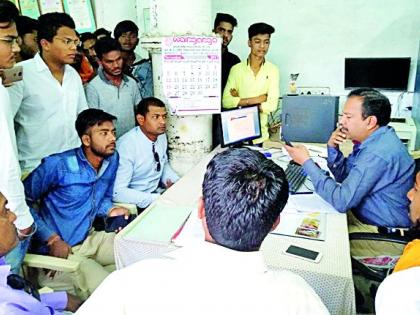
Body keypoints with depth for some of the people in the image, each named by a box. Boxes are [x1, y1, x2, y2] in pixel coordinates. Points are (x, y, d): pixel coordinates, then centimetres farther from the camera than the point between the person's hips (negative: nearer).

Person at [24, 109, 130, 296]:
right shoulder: (58, 164, -19)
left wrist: (111, 210, -8)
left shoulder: (113, 159, -1)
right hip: (58, 249, -7)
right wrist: (52, 239, -17)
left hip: (90, 239, 7)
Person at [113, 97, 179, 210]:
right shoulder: (126, 145, -23)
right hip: (136, 204, -7)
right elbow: (117, 192, -26)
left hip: (157, 191, 7)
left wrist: (176, 184, -4)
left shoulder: (161, 136, -2)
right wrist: (159, 199, -28)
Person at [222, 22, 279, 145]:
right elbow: (226, 101, -10)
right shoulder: (236, 69, 0)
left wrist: (240, 101, -11)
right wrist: (257, 99, -14)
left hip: (261, 135, 0)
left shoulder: (273, 70, -1)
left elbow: (272, 105, -9)